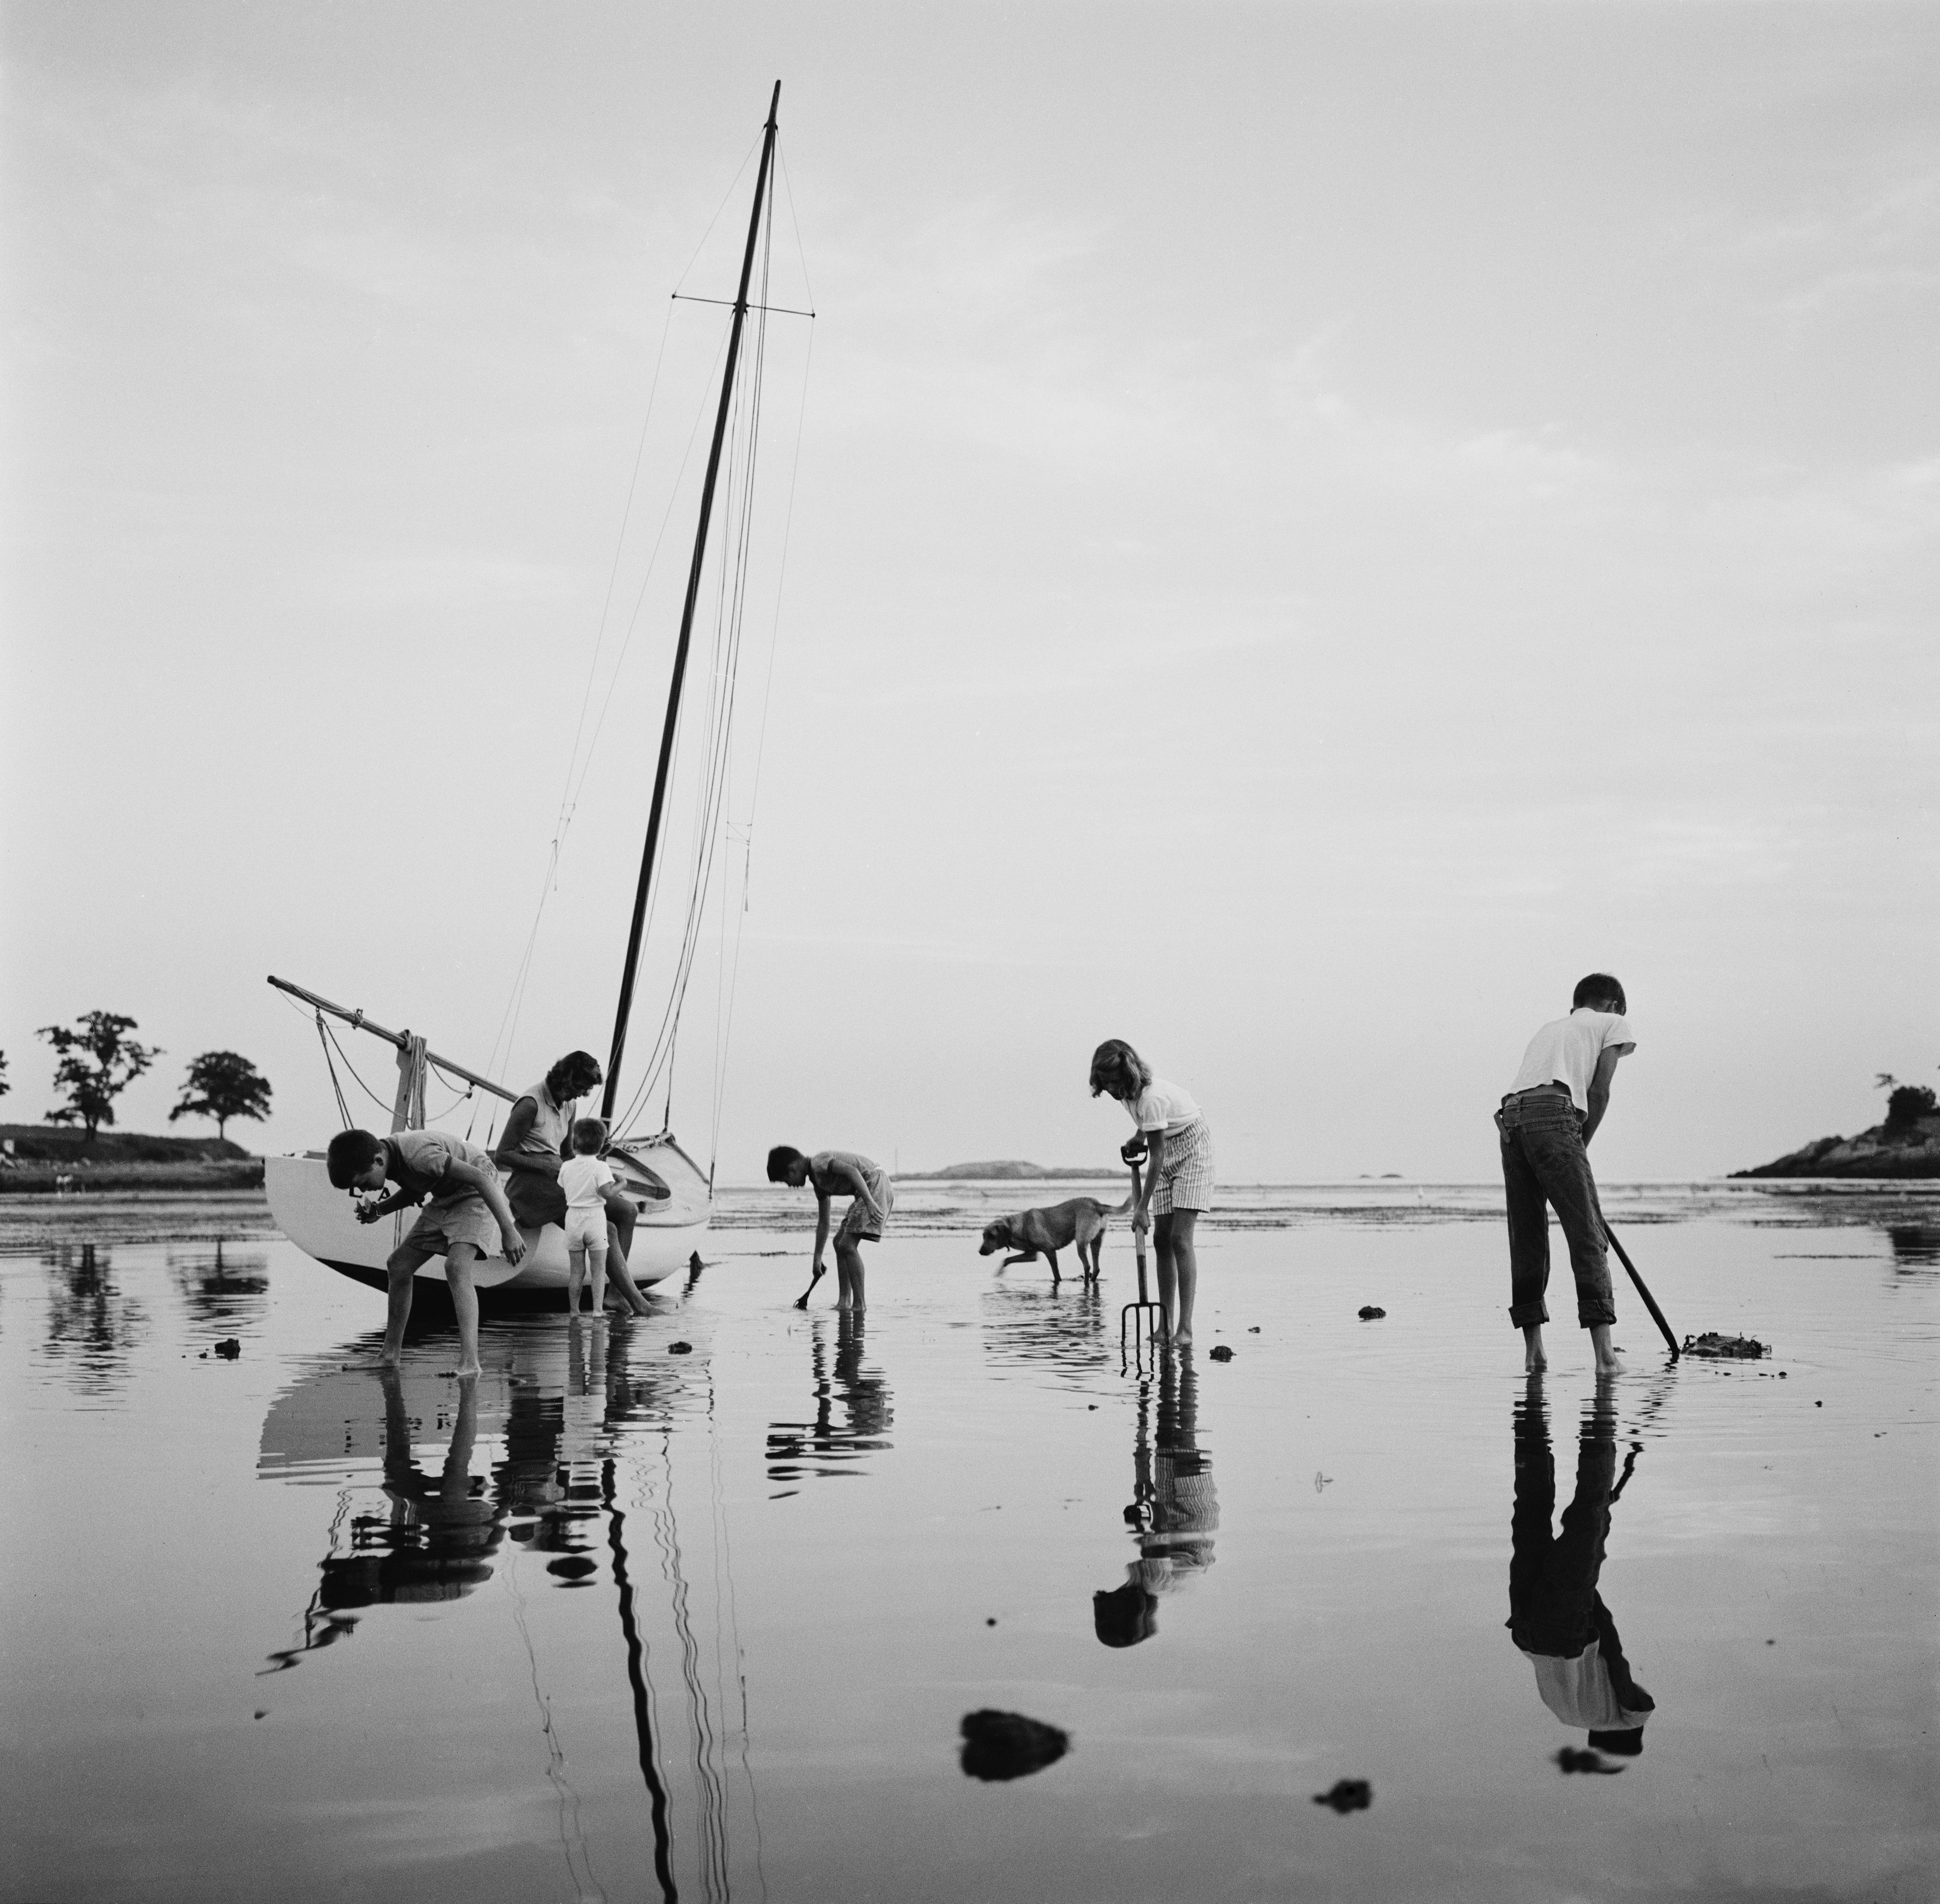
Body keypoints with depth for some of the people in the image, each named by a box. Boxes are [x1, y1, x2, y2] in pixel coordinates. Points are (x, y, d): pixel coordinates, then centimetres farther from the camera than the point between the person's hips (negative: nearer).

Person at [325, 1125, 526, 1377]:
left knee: (457, 1267, -29)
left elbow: (481, 1177, -33)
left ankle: (469, 1362, -34)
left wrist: (509, 1231, -34)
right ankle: (390, 1357, 15)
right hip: (444, 1200, 9)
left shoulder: (418, 1154, -33)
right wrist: (379, 1210, -1)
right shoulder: (390, 1153, -6)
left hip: (476, 1195, -9)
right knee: (398, 1266, 5)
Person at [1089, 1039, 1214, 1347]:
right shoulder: (1129, 1091, -6)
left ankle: (1185, 1328, -20)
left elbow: (1156, 1157, -29)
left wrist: (1142, 1208, -27)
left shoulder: (1151, 1097, -32)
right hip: (1167, 1150, 9)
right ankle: (1167, 1324, 3)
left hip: (1191, 1147, -9)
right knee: (1162, 1238, 1)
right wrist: (1139, 1138, 4)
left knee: (1180, 1237, -18)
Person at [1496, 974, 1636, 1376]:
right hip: (1554, 1119, -6)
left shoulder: (1549, 1028, 36)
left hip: (1511, 1120, 6)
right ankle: (1604, 1353, -9)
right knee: (1587, 1234, -4)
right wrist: (1582, 1146, 18)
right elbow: (1599, 1093, 9)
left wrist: (1574, 1147, 21)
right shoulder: (1613, 1024, 21)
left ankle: (1533, 1349, 11)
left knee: (1526, 1237, 10)